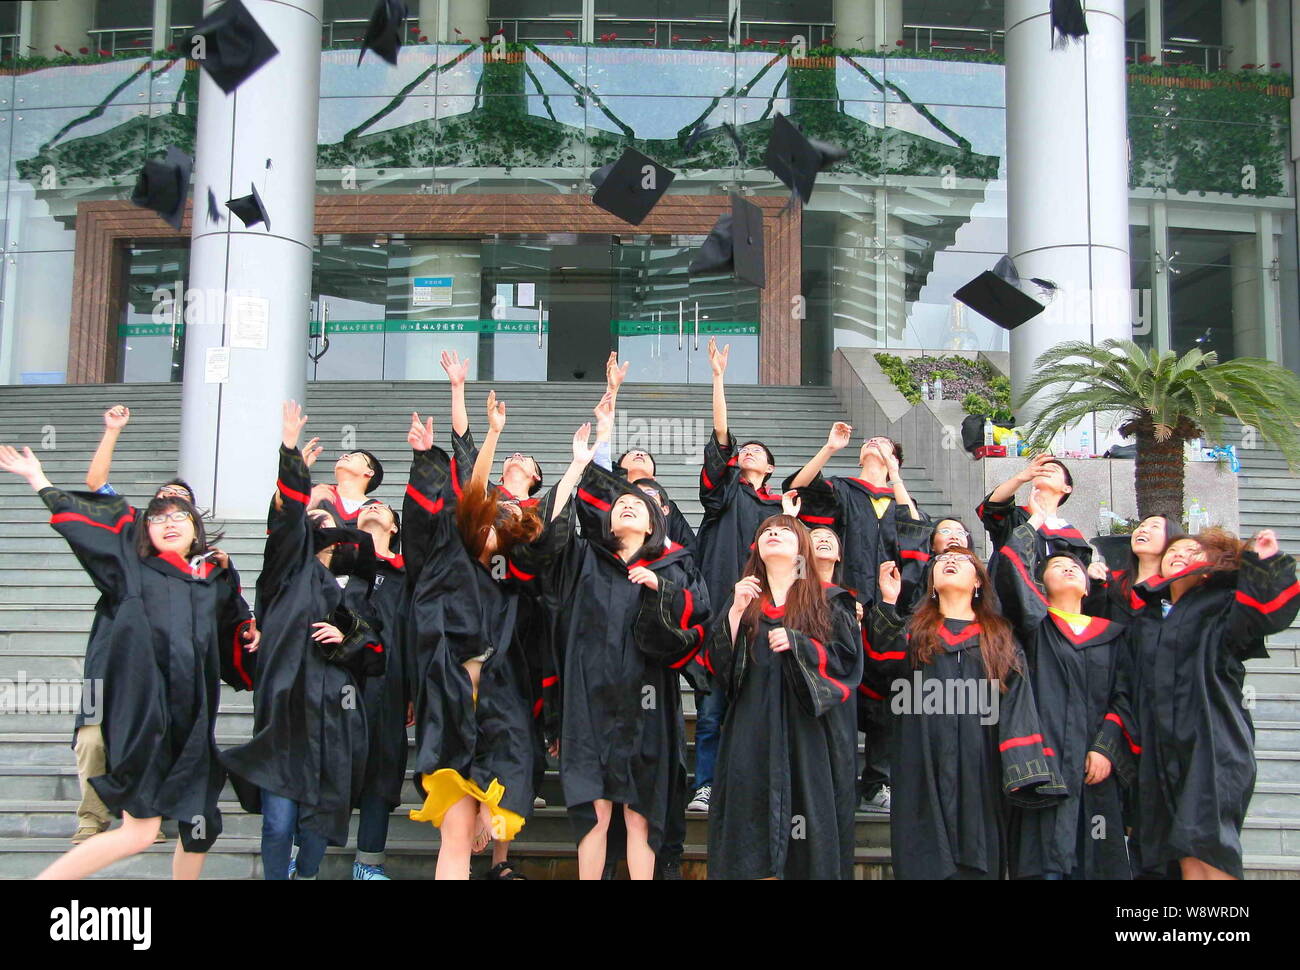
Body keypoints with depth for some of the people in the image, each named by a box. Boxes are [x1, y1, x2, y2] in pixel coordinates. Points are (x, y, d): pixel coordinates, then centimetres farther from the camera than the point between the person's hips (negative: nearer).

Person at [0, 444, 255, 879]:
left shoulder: (217, 582, 16)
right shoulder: (132, 571, 9)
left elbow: (239, 641, 30)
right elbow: (77, 518, 13)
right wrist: (36, 477, 15)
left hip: (193, 721, 4)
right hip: (143, 716, -4)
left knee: (198, 832, 4)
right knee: (139, 831, -10)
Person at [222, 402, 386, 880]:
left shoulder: (357, 590, 18)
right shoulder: (290, 575, 9)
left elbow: (377, 656, 17)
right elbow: (286, 519, -6)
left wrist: (348, 641, -3)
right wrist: (290, 453, -13)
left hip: (335, 719, 3)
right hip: (285, 712, -3)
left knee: (318, 818, 7)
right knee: (279, 822, -5)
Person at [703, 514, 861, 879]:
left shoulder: (829, 605, 8)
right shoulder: (743, 597, 14)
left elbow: (849, 660, -1)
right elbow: (718, 663, 5)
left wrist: (798, 644, -13)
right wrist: (735, 612, -8)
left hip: (809, 729, -1)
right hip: (753, 729, 1)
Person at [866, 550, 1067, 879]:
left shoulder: (1001, 638, 14)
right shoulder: (914, 630, 17)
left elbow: (1017, 706, 2)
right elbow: (884, 673, -4)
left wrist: (1025, 773, -11)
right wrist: (887, 604, -9)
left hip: (980, 776, 0)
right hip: (924, 774, 0)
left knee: (977, 865, 2)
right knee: (924, 862, -2)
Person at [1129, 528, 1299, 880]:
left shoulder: (1221, 606, 7)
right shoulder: (1148, 617, 24)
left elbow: (1263, 613, -12)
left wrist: (1264, 564, -25)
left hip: (1213, 748, -5)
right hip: (1164, 754, 5)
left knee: (1207, 852, -17)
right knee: (1188, 861, 0)